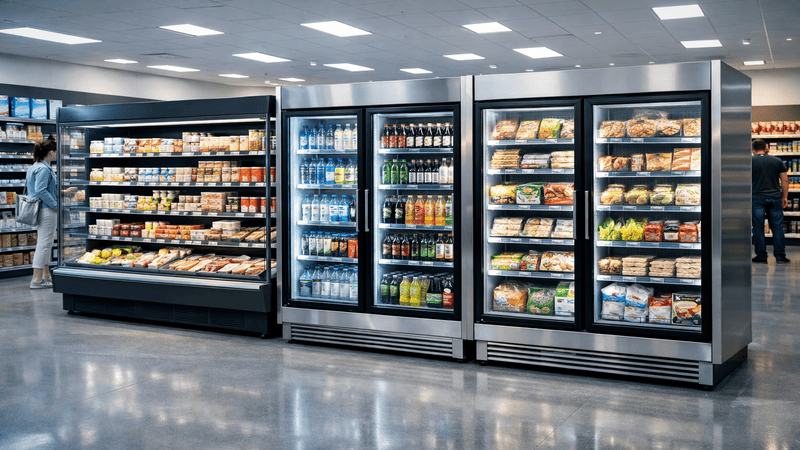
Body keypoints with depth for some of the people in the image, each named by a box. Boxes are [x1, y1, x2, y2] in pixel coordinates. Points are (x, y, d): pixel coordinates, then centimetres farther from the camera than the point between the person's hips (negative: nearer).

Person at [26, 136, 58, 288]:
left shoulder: (38, 166, 15)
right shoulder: (43, 169, -17)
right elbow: (41, 191, -24)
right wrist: (55, 204, -16)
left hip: (44, 210, 11)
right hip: (46, 210, -11)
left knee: (46, 243, 16)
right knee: (44, 243, -7)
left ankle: (46, 277, 24)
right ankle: (37, 279, -4)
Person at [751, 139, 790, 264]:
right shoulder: (777, 161, 9)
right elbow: (785, 180, 8)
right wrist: (785, 196, 15)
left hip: (757, 198, -3)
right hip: (775, 197, 3)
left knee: (758, 228, 3)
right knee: (777, 228, 6)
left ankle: (761, 257, 4)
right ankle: (780, 257, 6)